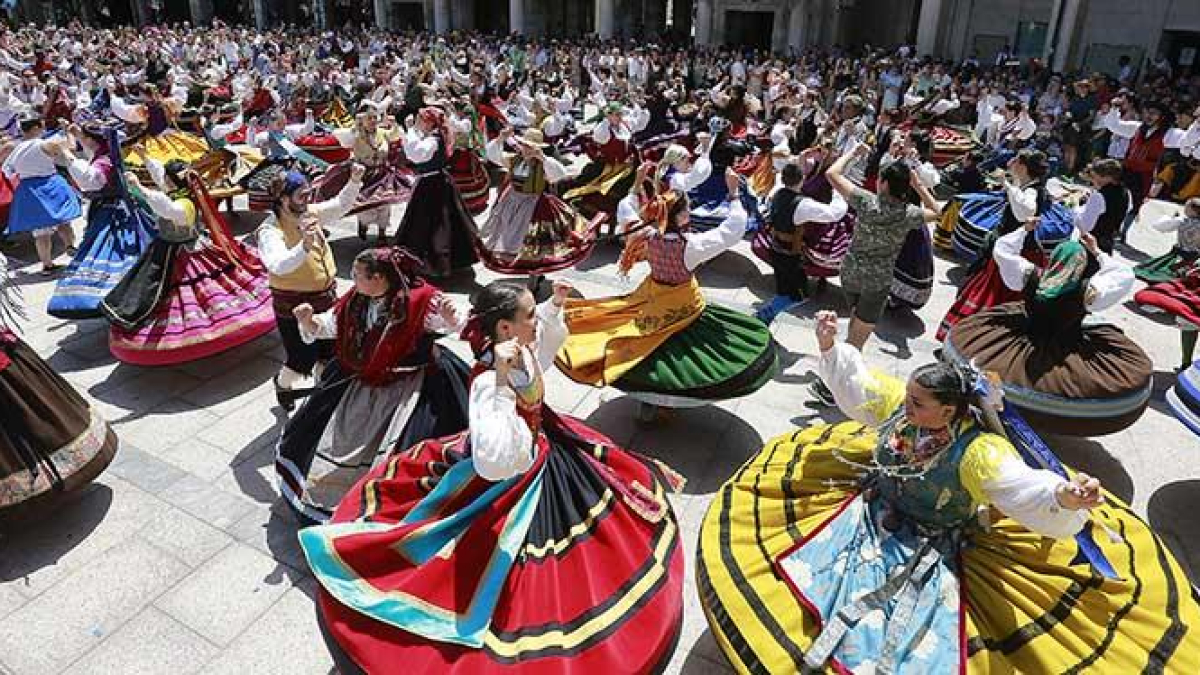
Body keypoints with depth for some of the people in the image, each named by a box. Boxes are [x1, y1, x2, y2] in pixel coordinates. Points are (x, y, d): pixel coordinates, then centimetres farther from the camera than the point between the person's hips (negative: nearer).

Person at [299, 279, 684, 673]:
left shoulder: (523, 346, -14)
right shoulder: (489, 381, -38)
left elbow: (549, 331, 15)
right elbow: (492, 462, -52)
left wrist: (555, 304, -4)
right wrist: (501, 381, -53)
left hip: (547, 452, 8)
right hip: (512, 479, -8)